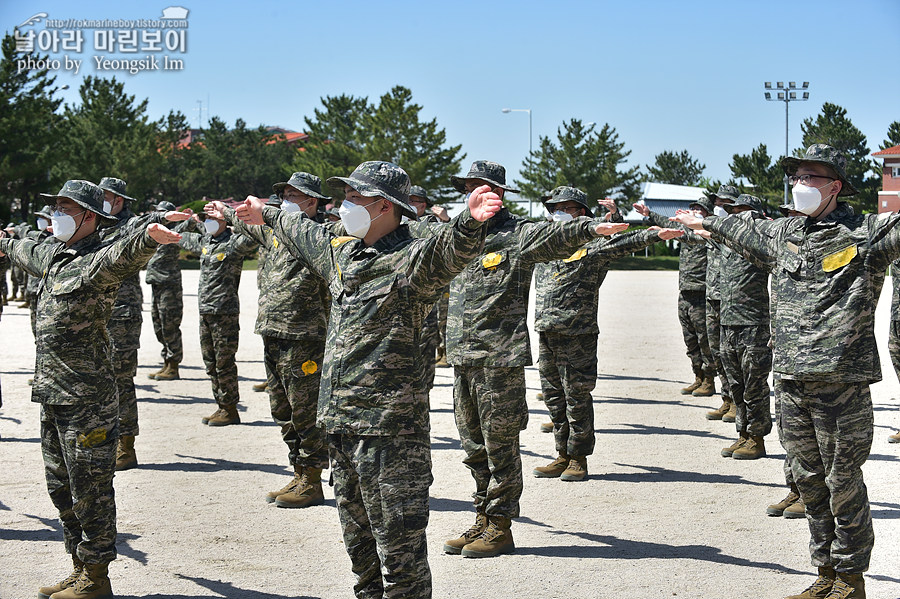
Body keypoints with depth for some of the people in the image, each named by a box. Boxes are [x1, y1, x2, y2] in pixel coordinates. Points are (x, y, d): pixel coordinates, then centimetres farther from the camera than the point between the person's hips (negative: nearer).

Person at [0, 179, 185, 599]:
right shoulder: (52, 254, 14)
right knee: (61, 486, 16)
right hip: (51, 392, 10)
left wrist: (148, 237, -61)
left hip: (86, 398, -10)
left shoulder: (98, 259, -15)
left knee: (90, 488, -2)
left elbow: (121, 256, -39)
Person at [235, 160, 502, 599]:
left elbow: (446, 251, -35)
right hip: (340, 422, 9)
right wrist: (268, 215, 51)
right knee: (359, 541, 19)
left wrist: (469, 222, -56)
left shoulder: (409, 260, -13)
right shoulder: (342, 253, 14)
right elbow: (305, 234, 35)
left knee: (399, 547, -5)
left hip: (389, 429, -9)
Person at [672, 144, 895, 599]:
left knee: (843, 483, 1)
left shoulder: (865, 234, -6)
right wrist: (707, 223, 47)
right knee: (809, 480, 12)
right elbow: (747, 233, 33)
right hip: (791, 380, 6)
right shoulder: (786, 233, 14)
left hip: (841, 381, -6)